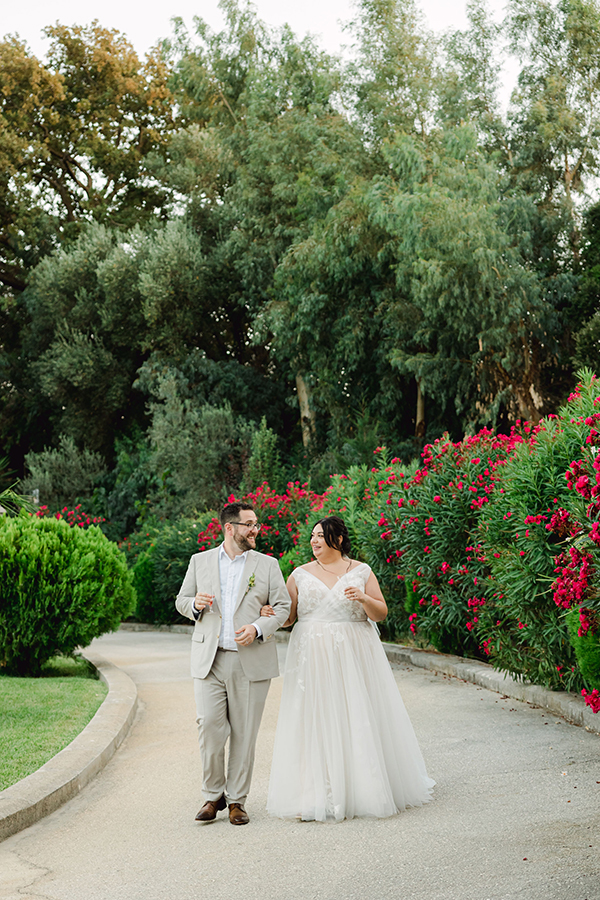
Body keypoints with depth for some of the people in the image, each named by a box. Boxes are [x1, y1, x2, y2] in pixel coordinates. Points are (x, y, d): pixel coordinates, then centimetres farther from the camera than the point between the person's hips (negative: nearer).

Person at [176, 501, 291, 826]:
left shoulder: (267, 565, 8)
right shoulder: (200, 561, 10)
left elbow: (282, 607, 5)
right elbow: (181, 600, 16)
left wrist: (258, 628, -13)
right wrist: (195, 604, -7)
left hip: (251, 662, 0)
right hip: (209, 661, 0)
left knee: (244, 734, 2)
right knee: (209, 728, -6)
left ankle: (236, 800, 14)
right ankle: (213, 796, 12)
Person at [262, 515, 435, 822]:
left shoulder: (361, 571, 5)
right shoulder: (300, 574, 8)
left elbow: (381, 614, 3)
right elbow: (288, 616, 6)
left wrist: (365, 599, -15)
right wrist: (269, 615, -14)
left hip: (354, 657, 0)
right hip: (313, 657, 1)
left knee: (358, 719, 0)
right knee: (315, 721, -2)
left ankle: (365, 789, 12)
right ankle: (315, 795, 2)